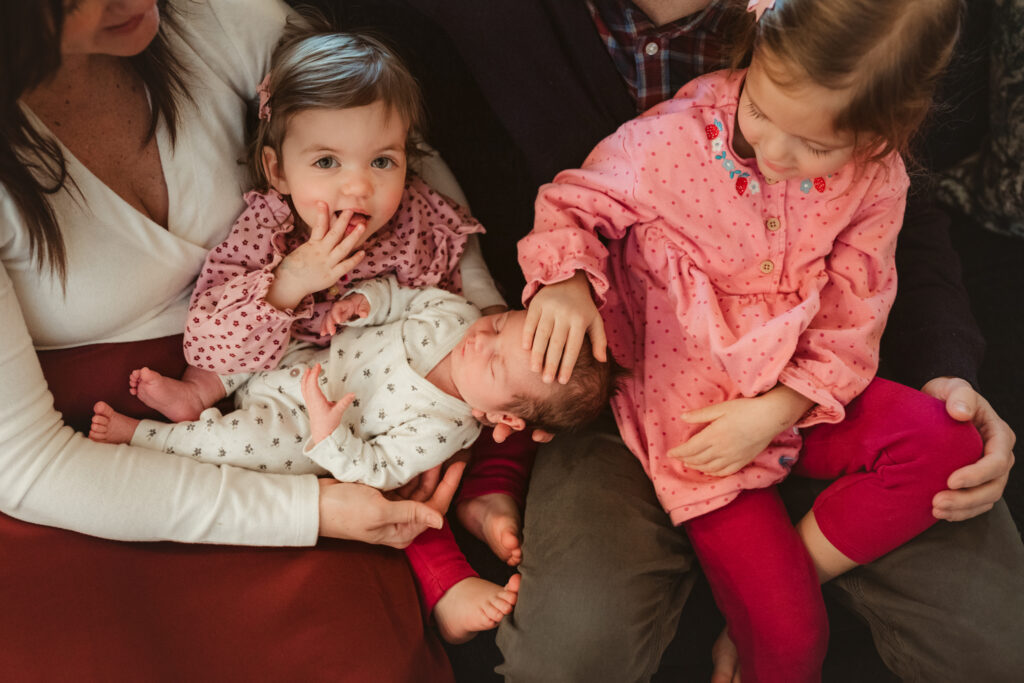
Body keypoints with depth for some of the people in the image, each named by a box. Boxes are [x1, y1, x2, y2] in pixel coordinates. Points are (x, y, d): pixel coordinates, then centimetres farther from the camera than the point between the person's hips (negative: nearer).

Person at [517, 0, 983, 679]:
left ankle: (794, 572, -6)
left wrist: (772, 413, -18)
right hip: (690, 411, -3)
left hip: (802, 399, 4)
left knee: (947, 444, -21)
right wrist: (565, 282, -25)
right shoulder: (674, 138, -18)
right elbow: (575, 203, -4)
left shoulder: (876, 181, -9)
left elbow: (849, 327, -6)